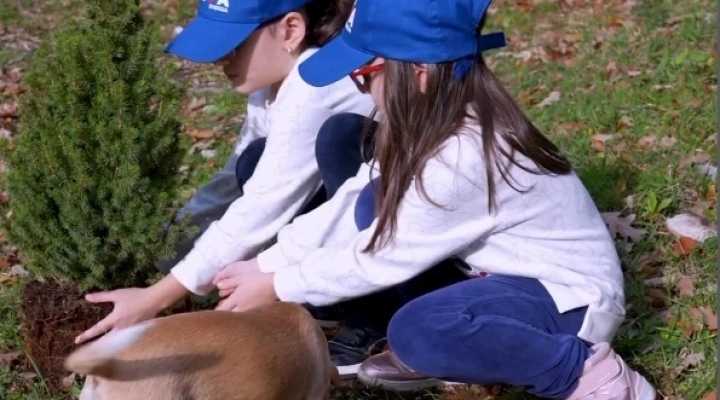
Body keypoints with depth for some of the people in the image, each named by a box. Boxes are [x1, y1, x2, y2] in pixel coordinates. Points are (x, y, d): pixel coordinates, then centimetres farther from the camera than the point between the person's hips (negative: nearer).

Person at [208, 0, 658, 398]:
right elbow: (351, 203, 0)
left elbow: (381, 258, -21)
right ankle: (441, 351, 7)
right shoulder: (436, 123, -5)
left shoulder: (463, 157, -31)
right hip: (510, 271, 8)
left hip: (570, 297, -8)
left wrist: (278, 287, -9)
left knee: (417, 331, -33)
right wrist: (267, 263, -3)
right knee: (377, 206, -6)